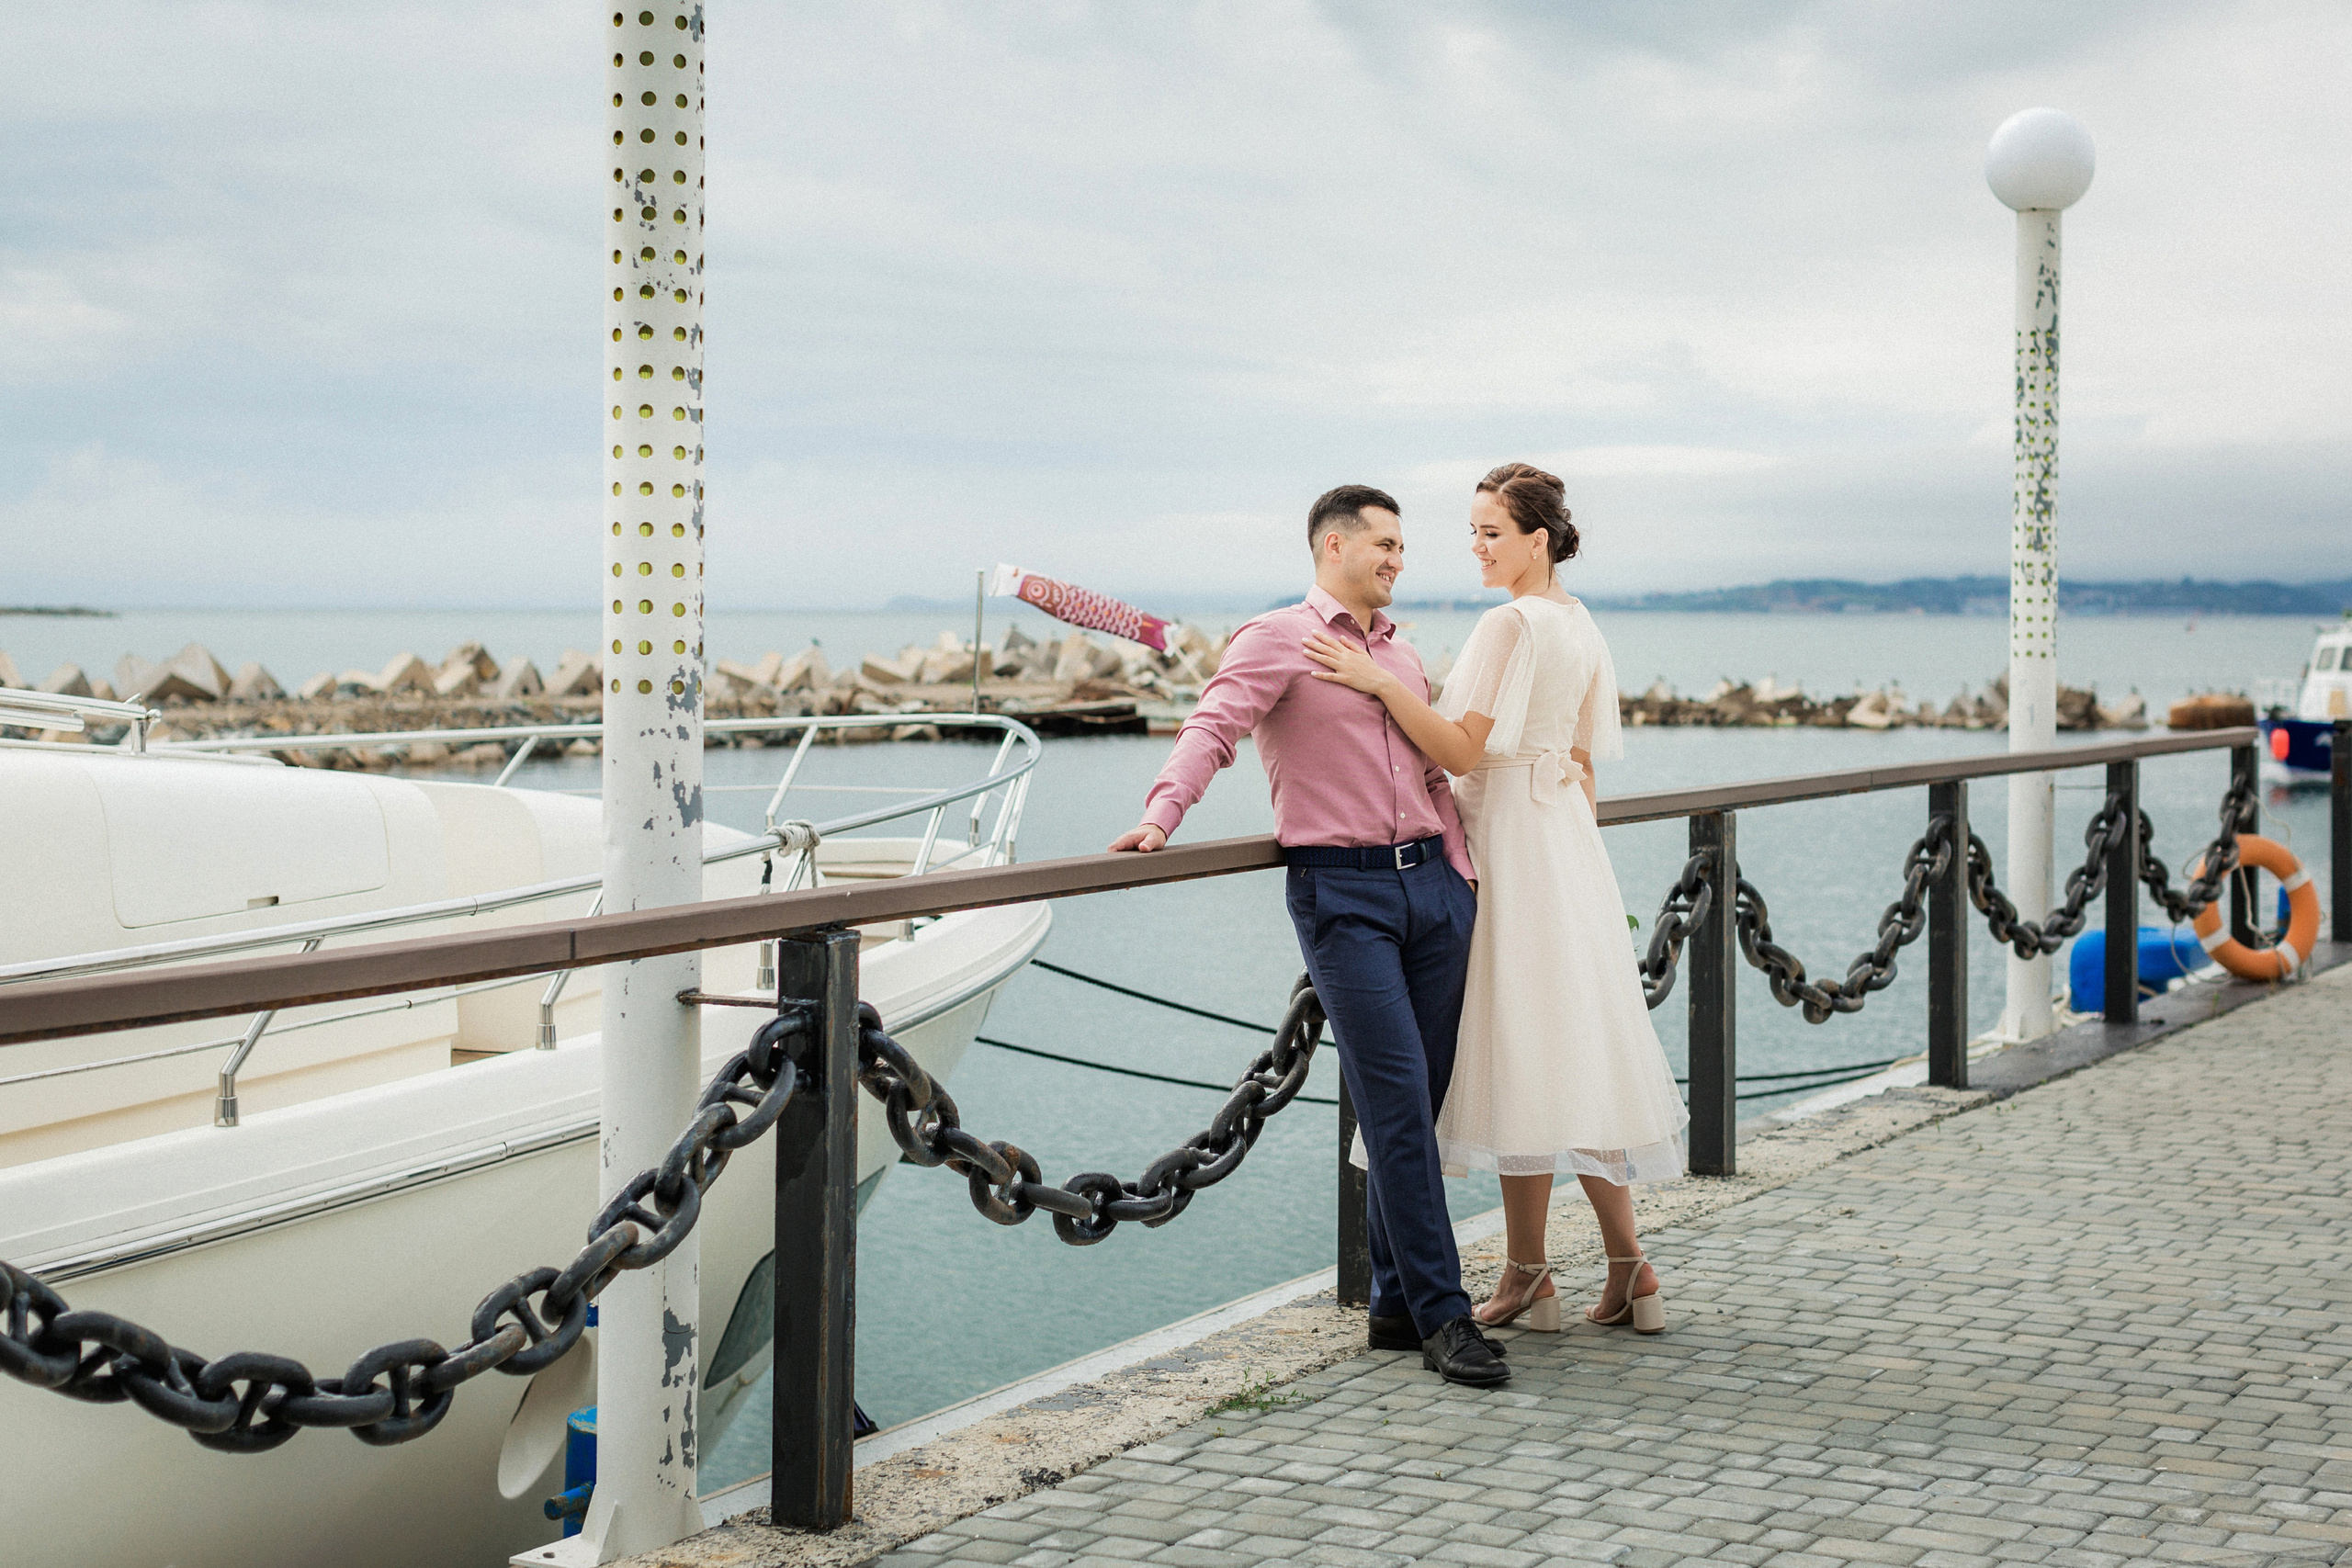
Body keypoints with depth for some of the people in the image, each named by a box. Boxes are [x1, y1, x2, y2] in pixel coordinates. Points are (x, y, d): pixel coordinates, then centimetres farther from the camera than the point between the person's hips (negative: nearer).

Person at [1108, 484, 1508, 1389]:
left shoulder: (1404, 655, 22)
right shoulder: (1278, 641, 0)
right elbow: (1213, 728, -15)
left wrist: (1464, 873, 14)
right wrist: (1161, 814, -32)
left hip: (1431, 883, 7)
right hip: (1341, 891, -7)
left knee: (1420, 1103, 6)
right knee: (1396, 1100, -11)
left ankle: (1398, 1302, 15)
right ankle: (1441, 1314, -9)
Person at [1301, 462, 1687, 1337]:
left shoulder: (1511, 623, -15)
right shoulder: (1580, 627, 13)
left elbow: (1462, 748, -21)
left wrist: (1379, 683, -26)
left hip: (1512, 844, -9)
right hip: (1567, 839, 9)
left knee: (1523, 1055, -3)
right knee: (1577, 1049, 11)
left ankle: (1529, 1278, 2)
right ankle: (1628, 1270, 12)